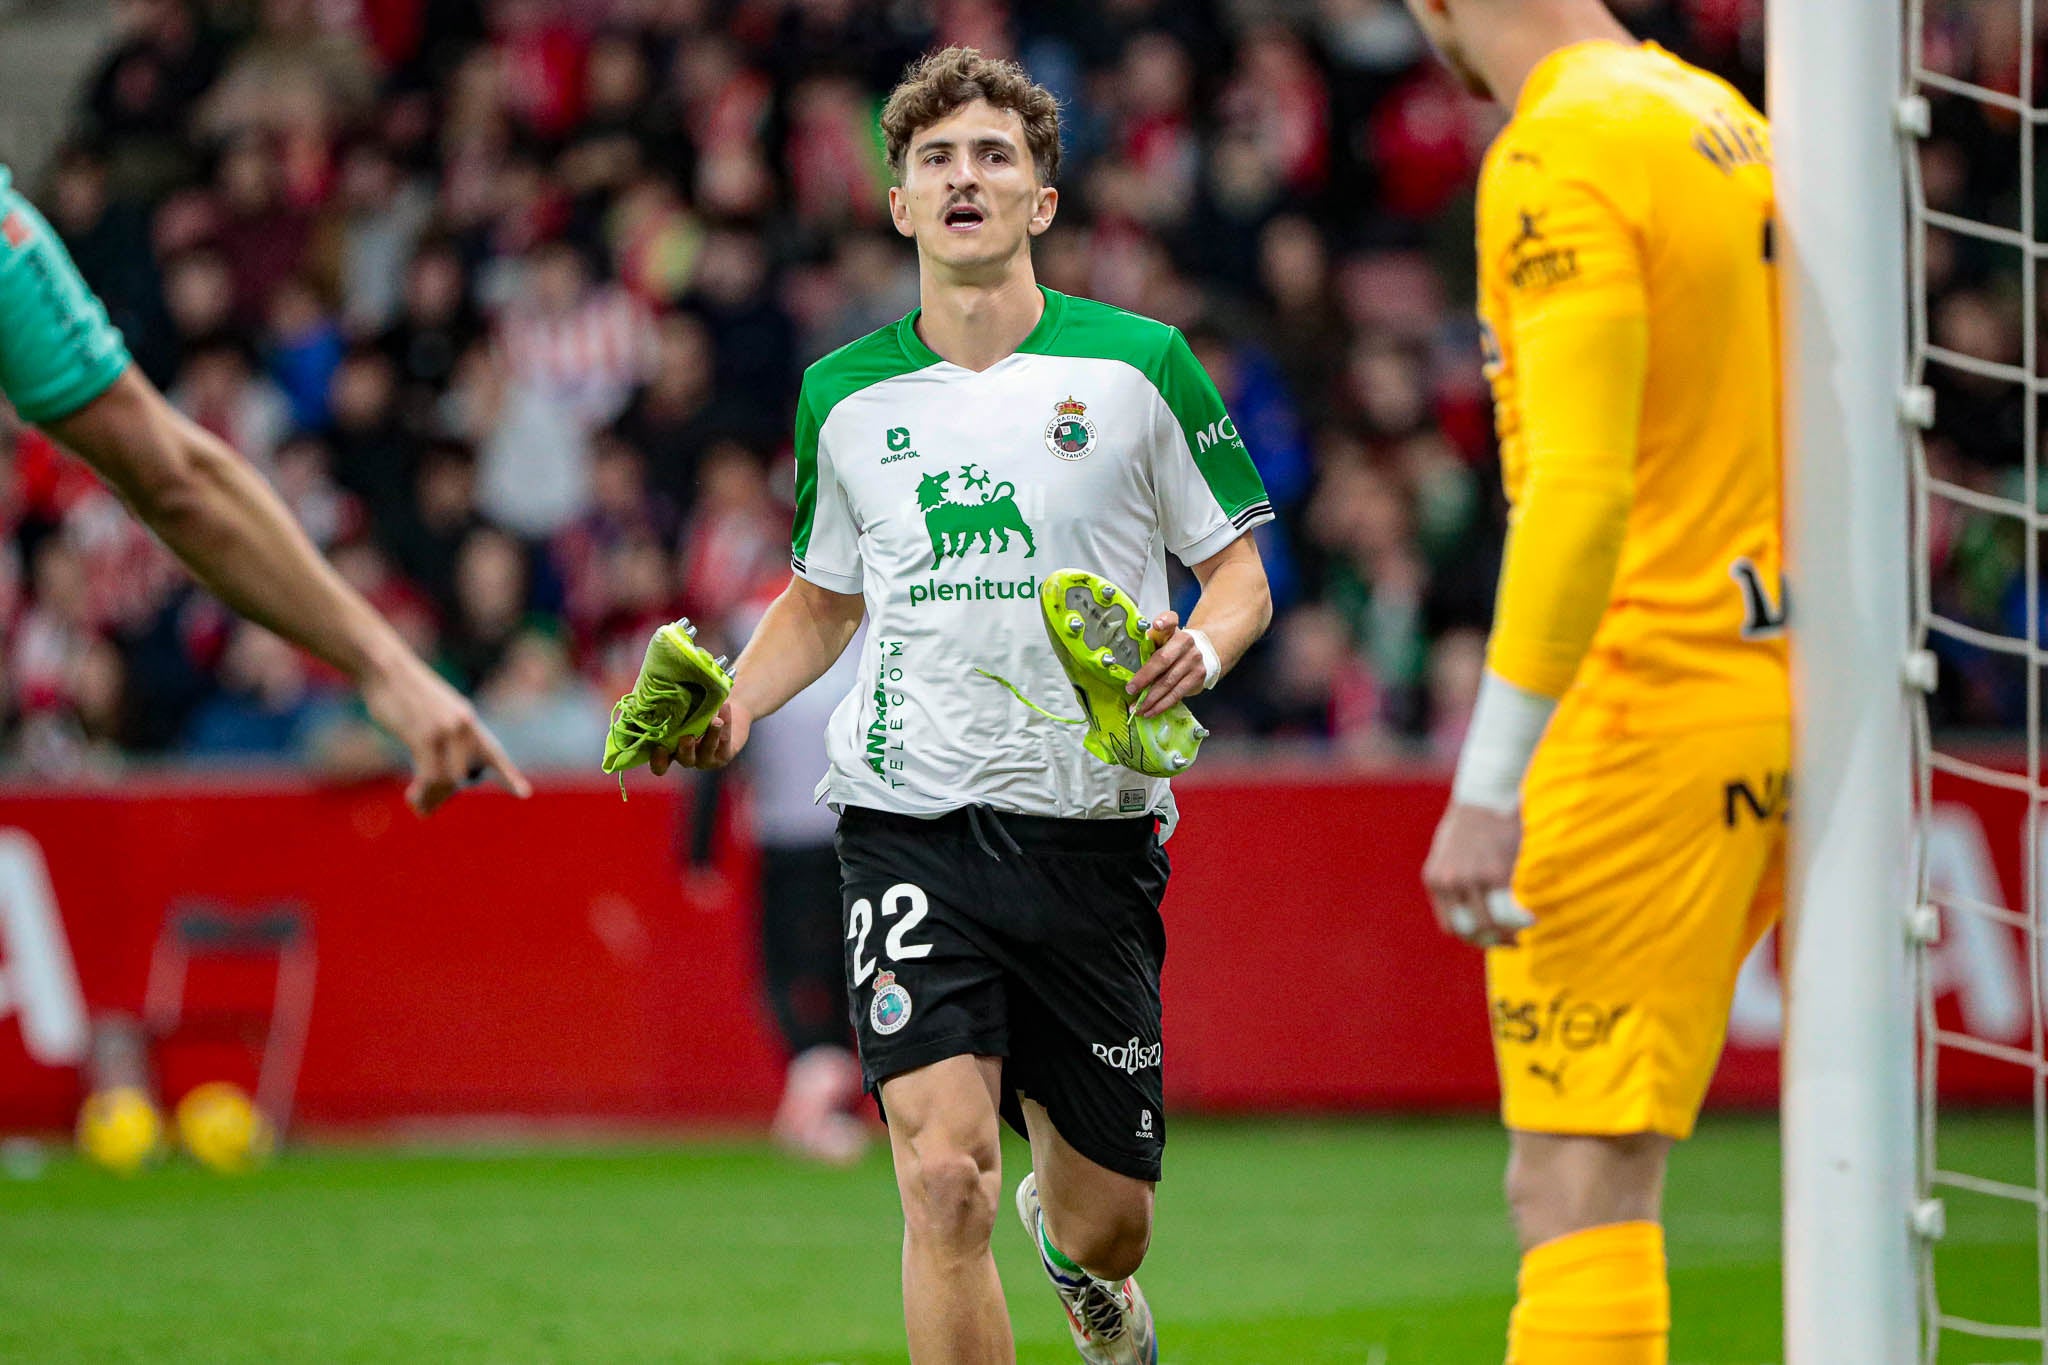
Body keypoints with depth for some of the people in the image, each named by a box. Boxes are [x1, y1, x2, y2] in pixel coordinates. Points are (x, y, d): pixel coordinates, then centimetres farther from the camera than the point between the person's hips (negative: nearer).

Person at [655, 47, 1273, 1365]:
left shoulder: (1140, 366, 0)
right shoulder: (845, 396, 7)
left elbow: (1241, 573, 7)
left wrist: (1199, 649, -16)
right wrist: (732, 708, 3)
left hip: (1091, 826, 0)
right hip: (908, 824, 0)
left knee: (1108, 1222, 10)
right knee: (945, 1180, -19)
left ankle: (1076, 1249, 48)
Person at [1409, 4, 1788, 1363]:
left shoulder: (1557, 160, -13)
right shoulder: (1728, 121, 14)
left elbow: (1579, 488, -22)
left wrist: (1489, 786, -22)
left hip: (1646, 711, -9)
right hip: (1775, 696, 9)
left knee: (1580, 1185, -10)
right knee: (1588, 1168, 18)